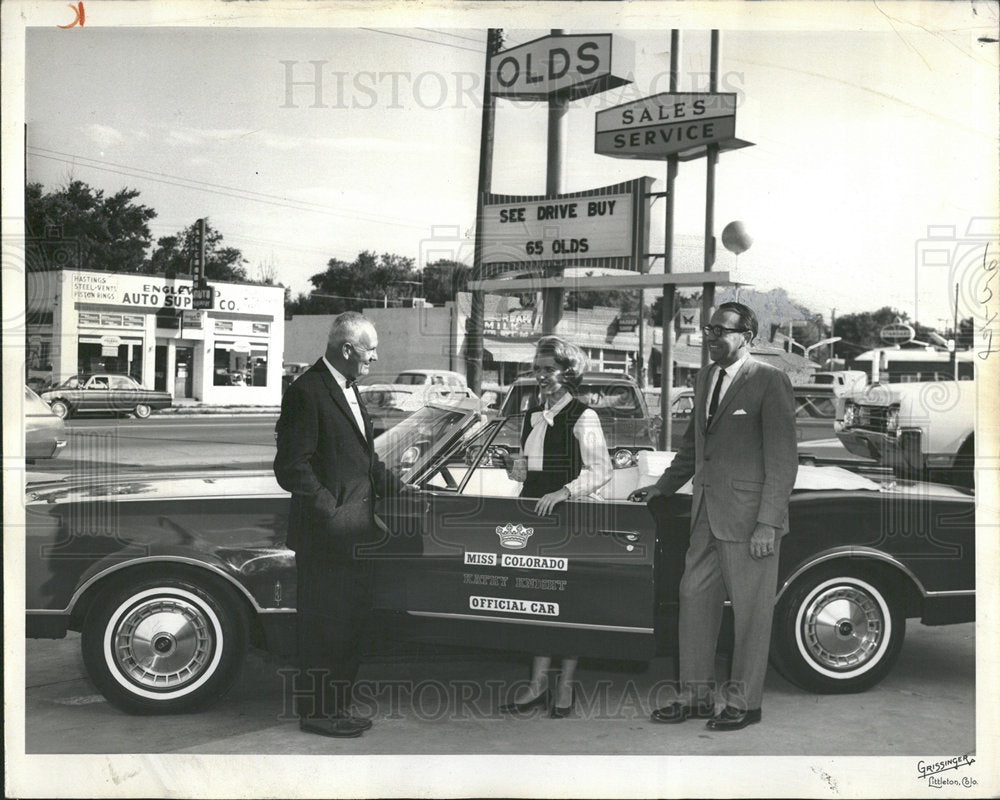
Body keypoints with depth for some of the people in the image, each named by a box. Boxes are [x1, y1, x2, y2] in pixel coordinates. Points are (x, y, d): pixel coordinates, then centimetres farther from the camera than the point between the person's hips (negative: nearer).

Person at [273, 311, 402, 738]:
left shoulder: (348, 388, 15)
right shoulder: (307, 391, -15)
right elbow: (292, 466, -19)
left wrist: (399, 488, 11)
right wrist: (333, 512, -21)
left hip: (354, 535, 9)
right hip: (325, 536, -9)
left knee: (352, 621, 16)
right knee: (323, 624, 2)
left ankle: (337, 706, 30)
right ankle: (317, 712, 18)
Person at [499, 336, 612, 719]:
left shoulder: (582, 417, -7)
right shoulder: (532, 415, 14)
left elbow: (600, 470, -13)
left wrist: (563, 492, -24)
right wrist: (513, 469, 1)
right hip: (534, 513, 6)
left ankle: (565, 686, 11)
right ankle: (538, 683, 12)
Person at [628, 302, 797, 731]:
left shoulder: (770, 381, -9)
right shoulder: (705, 378, 14)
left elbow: (783, 459, -11)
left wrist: (768, 523, -15)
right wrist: (663, 486, 20)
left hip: (748, 517, -7)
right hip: (707, 512, 7)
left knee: (750, 611, 4)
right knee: (694, 599, 11)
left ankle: (744, 703, 18)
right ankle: (695, 696, 24)